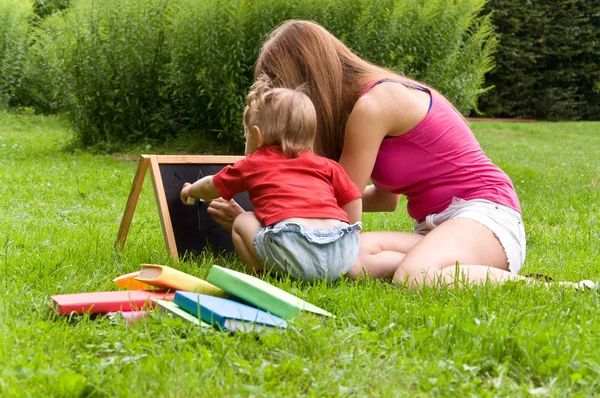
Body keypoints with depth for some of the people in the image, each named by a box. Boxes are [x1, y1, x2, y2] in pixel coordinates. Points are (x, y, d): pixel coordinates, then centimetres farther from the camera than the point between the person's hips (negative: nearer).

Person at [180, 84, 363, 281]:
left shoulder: (252, 164, 21)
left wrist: (191, 190, 59)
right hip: (343, 250, 3)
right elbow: (353, 200, 19)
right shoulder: (326, 165, 26)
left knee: (242, 222, 20)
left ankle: (259, 273, 4)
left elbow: (211, 187, 38)